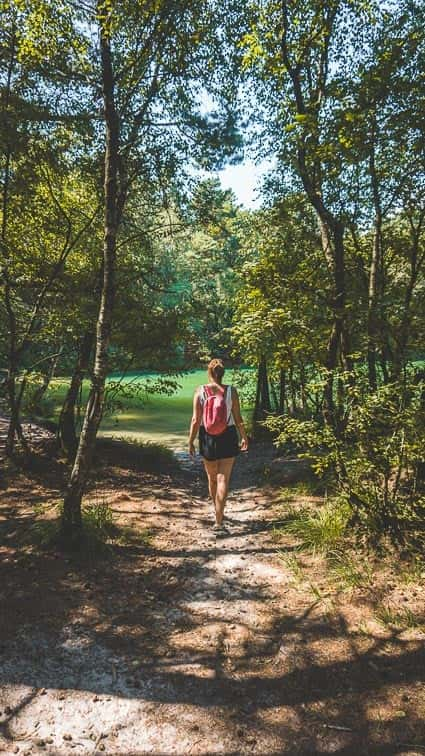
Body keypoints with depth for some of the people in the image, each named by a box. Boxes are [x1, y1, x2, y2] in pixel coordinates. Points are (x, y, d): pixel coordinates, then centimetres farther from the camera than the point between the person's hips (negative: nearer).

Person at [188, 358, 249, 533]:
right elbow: (238, 419, -5)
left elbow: (196, 420, -8)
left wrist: (191, 441, 2)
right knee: (223, 479, 2)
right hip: (228, 437, -1)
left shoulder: (200, 392, -7)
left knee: (212, 478, 20)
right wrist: (244, 437, 9)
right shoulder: (231, 391, -8)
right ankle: (218, 522, -2)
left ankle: (218, 514, 38)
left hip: (208, 438, 1)